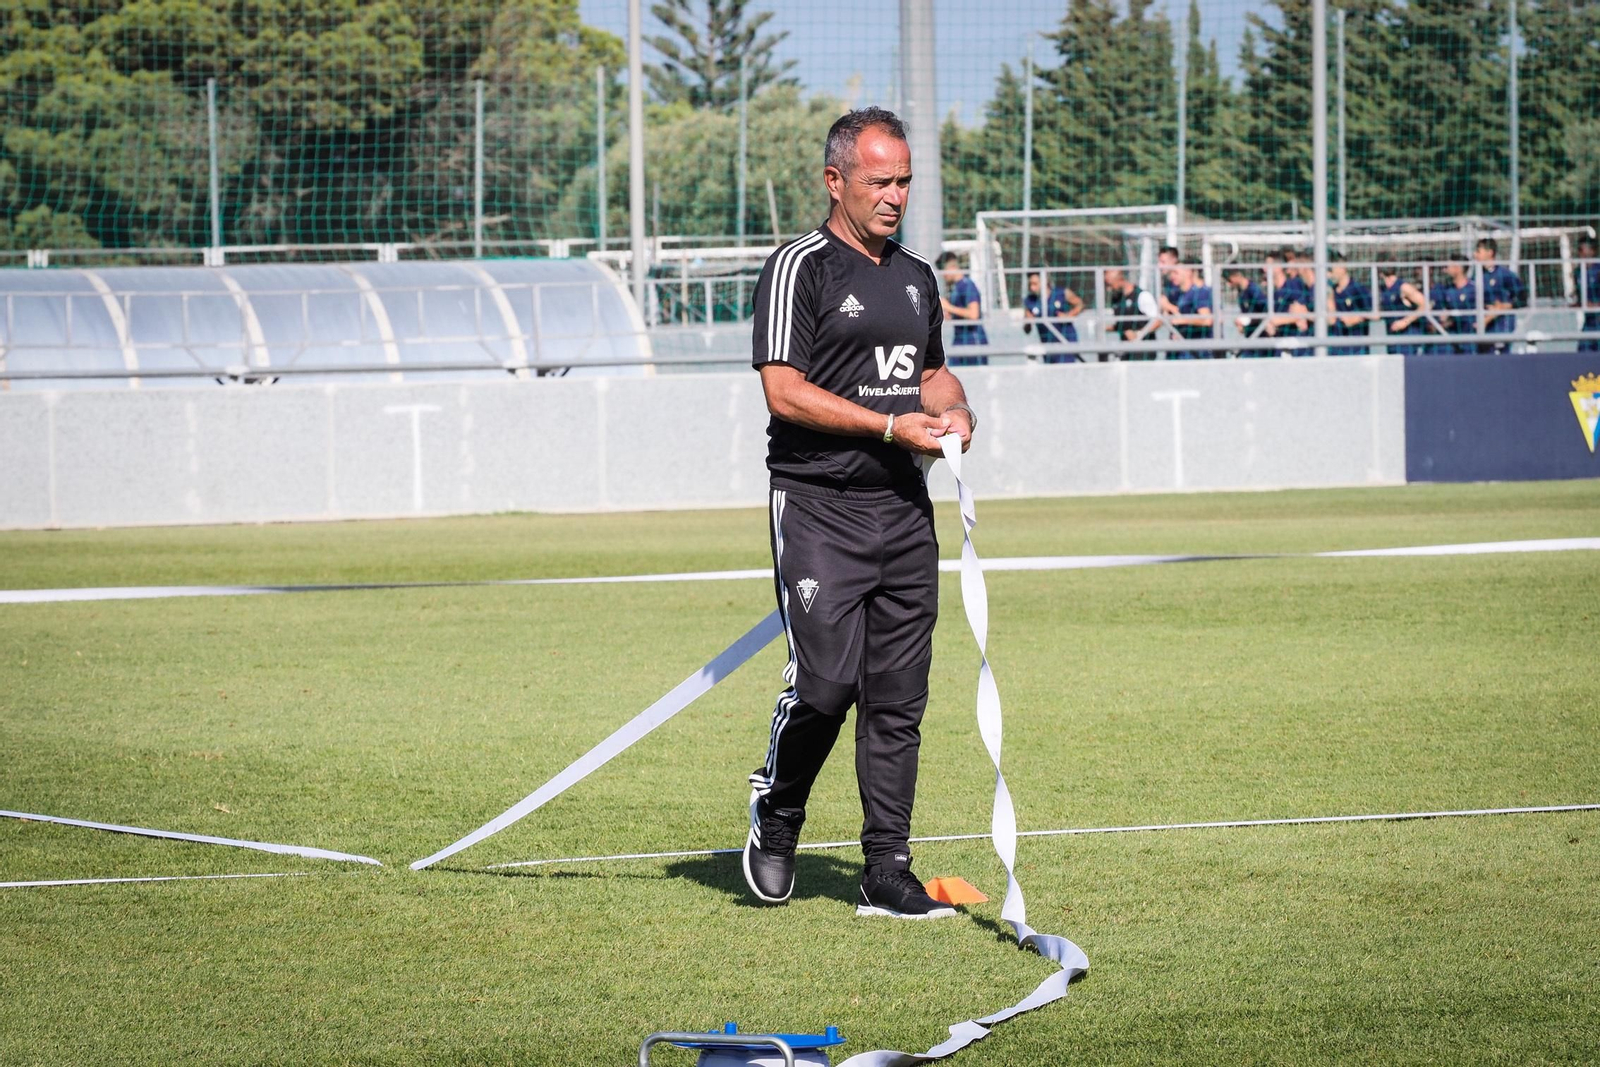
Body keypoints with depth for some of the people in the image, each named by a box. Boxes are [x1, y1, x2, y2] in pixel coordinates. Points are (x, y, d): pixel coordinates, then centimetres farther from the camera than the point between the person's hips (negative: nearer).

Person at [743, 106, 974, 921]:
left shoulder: (916, 277, 17)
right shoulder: (800, 269, -6)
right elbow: (784, 392, -13)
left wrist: (953, 409, 7)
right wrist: (891, 427, -16)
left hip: (903, 509, 6)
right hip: (819, 507, -6)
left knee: (898, 698, 3)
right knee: (825, 682, -13)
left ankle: (887, 874, 6)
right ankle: (776, 811, 14)